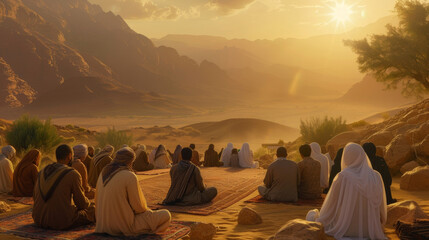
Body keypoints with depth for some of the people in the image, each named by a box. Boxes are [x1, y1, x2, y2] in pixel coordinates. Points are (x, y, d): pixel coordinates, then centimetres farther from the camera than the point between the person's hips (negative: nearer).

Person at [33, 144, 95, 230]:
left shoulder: (42, 172, 8)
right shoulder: (73, 174, -11)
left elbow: (35, 197, 17)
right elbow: (82, 203, -5)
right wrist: (89, 204, 19)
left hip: (39, 220, 7)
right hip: (63, 223, -7)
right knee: (93, 210, 15)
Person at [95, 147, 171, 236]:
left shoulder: (103, 173, 2)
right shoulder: (130, 177, -18)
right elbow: (138, 207, -13)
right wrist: (146, 209, 10)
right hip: (125, 224, -8)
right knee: (166, 215, 0)